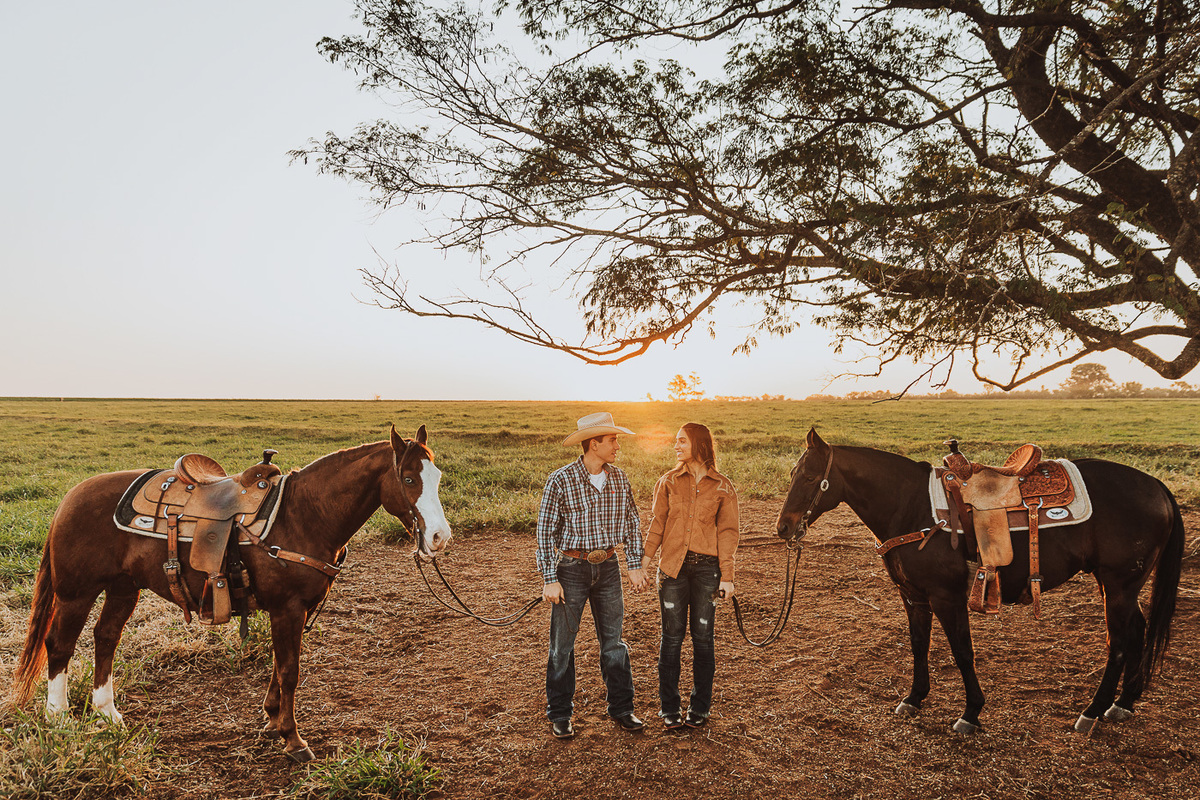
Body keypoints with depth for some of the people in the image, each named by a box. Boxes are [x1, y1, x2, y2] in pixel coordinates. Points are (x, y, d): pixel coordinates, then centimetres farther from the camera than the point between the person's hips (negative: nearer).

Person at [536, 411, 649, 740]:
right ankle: (560, 715, 21)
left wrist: (635, 565, 6)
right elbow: (545, 531, -10)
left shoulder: (619, 479, 2)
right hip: (571, 568, -4)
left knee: (614, 641, 12)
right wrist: (550, 579, -13)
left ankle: (621, 708, 26)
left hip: (608, 567, 4)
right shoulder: (560, 481, -12)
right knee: (562, 645, 6)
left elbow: (631, 522, 11)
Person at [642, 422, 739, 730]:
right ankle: (669, 708, 18)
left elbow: (727, 533, 2)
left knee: (702, 636, 7)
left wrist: (727, 576, -2)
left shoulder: (723, 487, 1)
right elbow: (656, 524, 7)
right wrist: (644, 560, -1)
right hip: (673, 566, 1)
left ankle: (700, 707, 23)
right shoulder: (669, 482, 5)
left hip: (706, 567, -1)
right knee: (672, 635, 5)